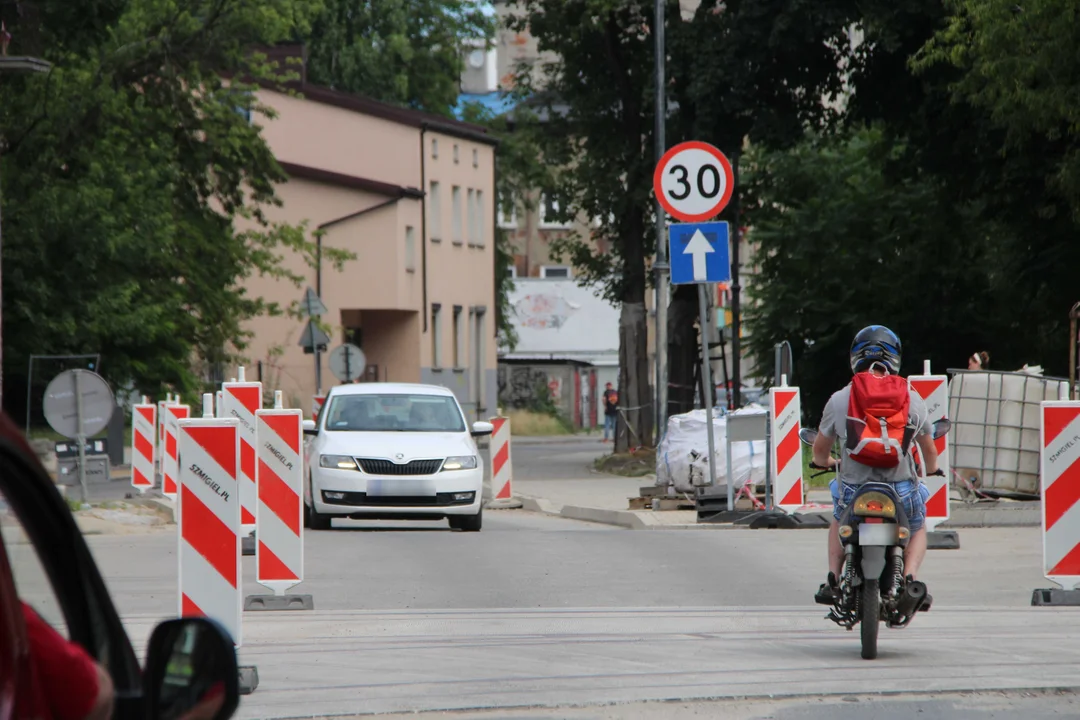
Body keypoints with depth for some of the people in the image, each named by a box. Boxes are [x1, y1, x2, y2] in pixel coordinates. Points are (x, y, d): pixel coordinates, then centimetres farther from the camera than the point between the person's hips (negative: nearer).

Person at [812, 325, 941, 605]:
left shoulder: (838, 400, -1)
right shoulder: (911, 399, 0)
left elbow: (820, 451, 12)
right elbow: (929, 449, 14)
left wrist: (825, 462, 37)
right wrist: (932, 469, 38)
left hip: (854, 491, 1)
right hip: (901, 492, 0)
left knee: (839, 520, 35)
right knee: (918, 529, 31)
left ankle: (833, 579, 17)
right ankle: (909, 576, 4)